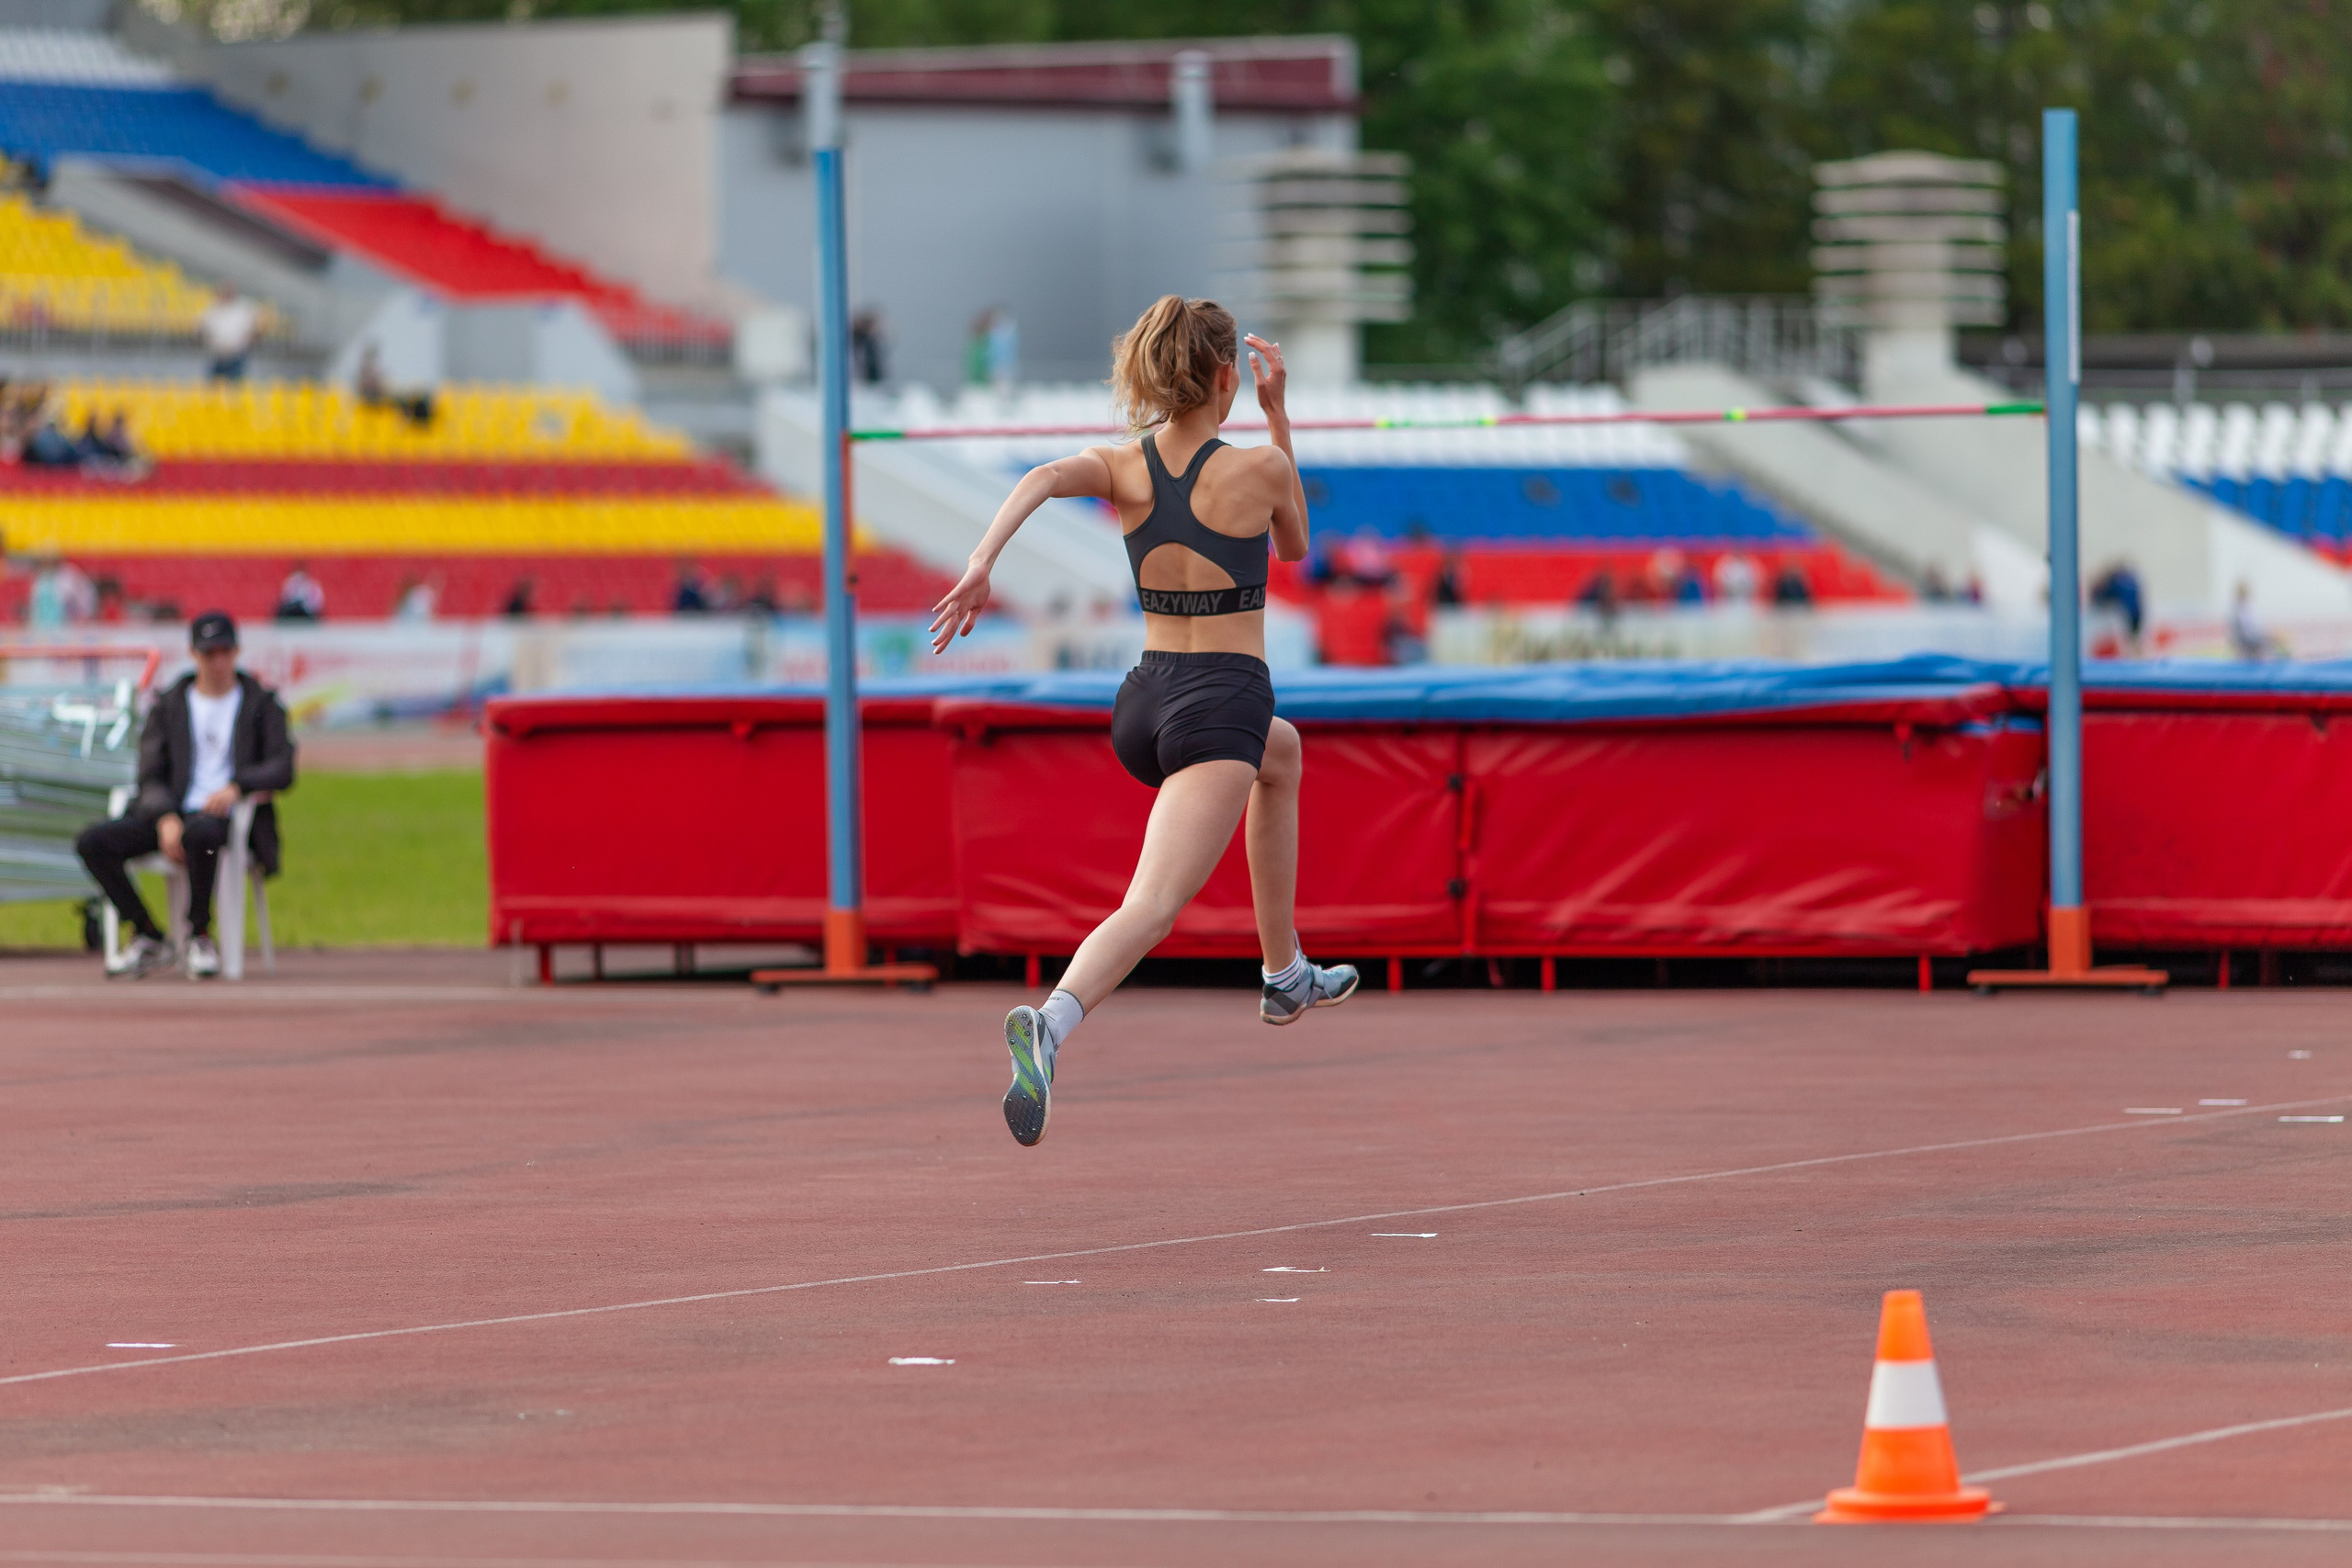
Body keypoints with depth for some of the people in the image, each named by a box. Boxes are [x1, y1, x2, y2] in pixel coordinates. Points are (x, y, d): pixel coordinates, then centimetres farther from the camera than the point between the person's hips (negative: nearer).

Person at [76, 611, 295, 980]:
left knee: (199, 832, -42)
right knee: (92, 842, -22)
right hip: (172, 813, 4)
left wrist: (237, 786, -21)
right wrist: (165, 818, -14)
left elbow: (283, 769, -1)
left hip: (228, 815, -3)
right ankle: (149, 939, -12)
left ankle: (201, 936, -23)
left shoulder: (262, 705, 11)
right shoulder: (168, 707, 16)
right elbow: (150, 776, 8)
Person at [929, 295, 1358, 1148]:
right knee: (1149, 908, -21)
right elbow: (1294, 544, 18)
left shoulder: (1121, 468, 4)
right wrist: (1278, 412, 17)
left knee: (1281, 753, 38)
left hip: (1144, 700, 7)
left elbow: (1041, 480, -18)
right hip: (1221, 705, -7)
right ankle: (1050, 1023, -50)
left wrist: (982, 560, -28)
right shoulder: (1258, 468, -5)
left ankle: (1285, 973, 45)